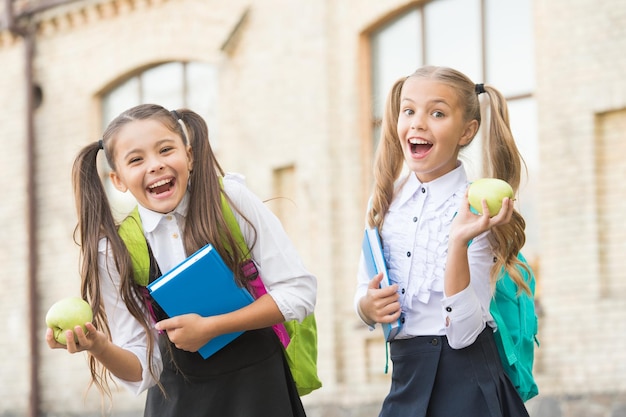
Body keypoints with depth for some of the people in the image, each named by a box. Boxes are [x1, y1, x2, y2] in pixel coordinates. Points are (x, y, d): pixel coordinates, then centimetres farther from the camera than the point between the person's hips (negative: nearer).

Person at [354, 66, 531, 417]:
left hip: (465, 386, -4)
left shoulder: (478, 210, -12)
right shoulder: (385, 201, 2)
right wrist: (368, 306, -13)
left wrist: (459, 241, -28)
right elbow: (363, 293, 9)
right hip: (406, 378, 5)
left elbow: (462, 332, -19)